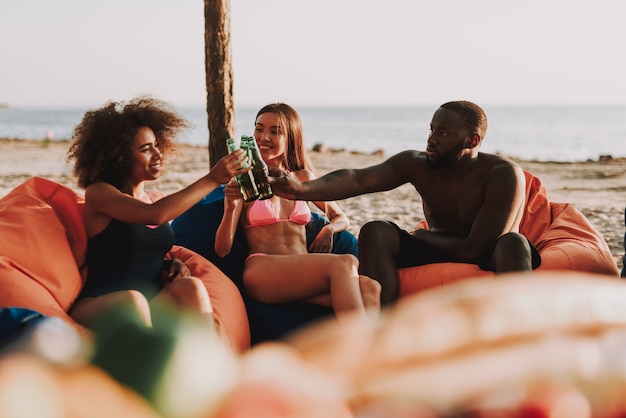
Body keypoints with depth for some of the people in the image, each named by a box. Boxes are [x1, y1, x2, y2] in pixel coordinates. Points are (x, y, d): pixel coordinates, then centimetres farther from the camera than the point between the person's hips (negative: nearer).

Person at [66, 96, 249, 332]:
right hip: (97, 309, -5)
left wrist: (174, 264, 4)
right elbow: (155, 215, -21)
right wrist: (213, 179, -19)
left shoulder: (157, 199, 16)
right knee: (132, 300, -39)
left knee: (190, 287, -27)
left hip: (153, 304, 5)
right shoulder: (98, 193, -4)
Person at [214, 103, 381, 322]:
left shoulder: (303, 177, 21)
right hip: (262, 271, -4)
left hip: (304, 275, 4)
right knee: (345, 263, -33)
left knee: (369, 287, -31)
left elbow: (341, 219, 32)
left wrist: (328, 230, 7)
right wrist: (231, 208, -18)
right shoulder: (244, 181, 9)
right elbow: (222, 249, 2)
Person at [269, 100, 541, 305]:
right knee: (375, 231, -19)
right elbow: (357, 179, -23)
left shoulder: (504, 175, -19)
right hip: (437, 253, 4)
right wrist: (302, 189, -39)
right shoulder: (417, 165, -7)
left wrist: (422, 236, -10)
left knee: (514, 242, -37)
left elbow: (474, 249, -24)